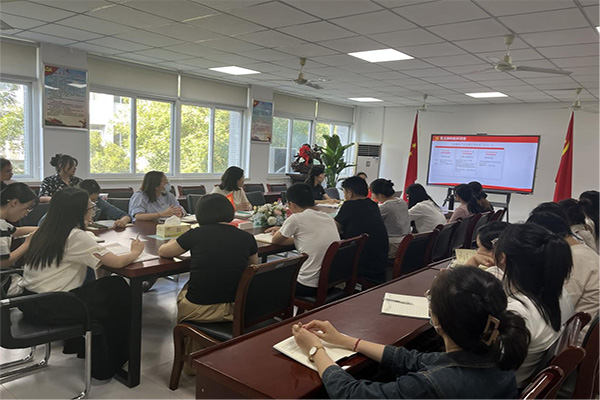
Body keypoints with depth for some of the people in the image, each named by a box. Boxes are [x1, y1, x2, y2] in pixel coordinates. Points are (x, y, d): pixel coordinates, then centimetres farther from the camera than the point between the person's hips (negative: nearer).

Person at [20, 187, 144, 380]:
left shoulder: (47, 230, 5)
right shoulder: (76, 236, -19)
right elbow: (117, 262, -18)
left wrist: (84, 227, 16)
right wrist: (135, 252, 0)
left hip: (30, 300, 9)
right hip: (48, 307, -9)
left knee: (103, 287, 21)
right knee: (119, 290, 4)